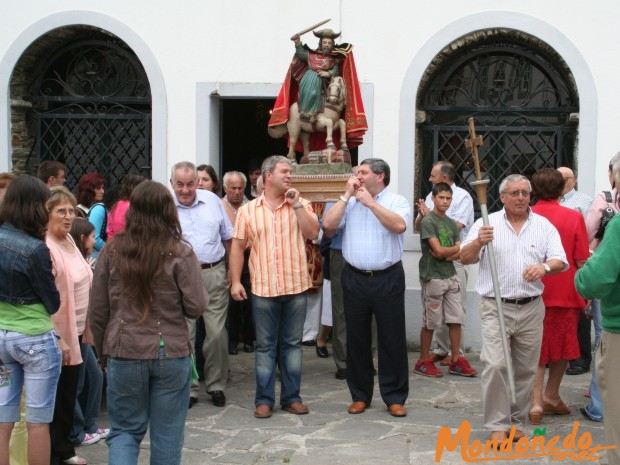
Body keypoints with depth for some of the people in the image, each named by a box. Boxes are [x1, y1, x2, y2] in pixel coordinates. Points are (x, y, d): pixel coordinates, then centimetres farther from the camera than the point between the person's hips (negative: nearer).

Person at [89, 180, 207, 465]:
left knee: (125, 429, 14)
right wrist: (201, 293, 13)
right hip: (171, 353, -1)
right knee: (167, 434, 12)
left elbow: (98, 310, 3)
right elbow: (196, 306, -9)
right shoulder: (180, 252, -9)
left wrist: (103, 353, 15)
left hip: (124, 353, 1)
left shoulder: (113, 250, -2)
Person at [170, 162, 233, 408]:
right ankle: (188, 388, 16)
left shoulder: (212, 200, 7)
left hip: (214, 274, 2)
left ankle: (216, 385, 19)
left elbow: (227, 238, 14)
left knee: (217, 333, 4)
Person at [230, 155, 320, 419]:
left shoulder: (301, 206, 6)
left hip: (296, 286, 1)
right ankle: (264, 399, 14)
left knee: (292, 344, 9)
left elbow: (312, 234, -8)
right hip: (263, 288, -1)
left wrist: (296, 205, -10)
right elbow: (238, 247, 4)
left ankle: (291, 397, 20)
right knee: (265, 345, 6)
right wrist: (235, 281, -2)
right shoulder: (248, 210, 4)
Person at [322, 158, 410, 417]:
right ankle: (360, 395, 21)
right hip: (355, 278, 3)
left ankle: (395, 397, 13)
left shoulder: (397, 201, 2)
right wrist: (347, 195, -3)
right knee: (357, 339, 10)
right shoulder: (349, 202, 10)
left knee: (392, 339, 2)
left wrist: (370, 202, -14)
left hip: (388, 279, -3)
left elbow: (399, 225, -19)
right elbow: (328, 225, -4)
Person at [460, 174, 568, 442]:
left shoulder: (544, 226, 8)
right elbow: (465, 259, -2)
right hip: (496, 308, -2)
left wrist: (544, 267, -22)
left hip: (531, 309, 3)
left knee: (526, 369, 8)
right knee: (495, 365, -12)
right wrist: (478, 242, -23)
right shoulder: (488, 223, 3)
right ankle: (497, 425, -1)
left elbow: (561, 262, 1)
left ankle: (516, 422, 22)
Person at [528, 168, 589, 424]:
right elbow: (582, 261, -7)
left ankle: (536, 400, -2)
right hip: (565, 292, 0)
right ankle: (551, 396, 26)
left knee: (536, 348, 8)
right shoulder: (574, 217, -8)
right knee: (562, 346, 17)